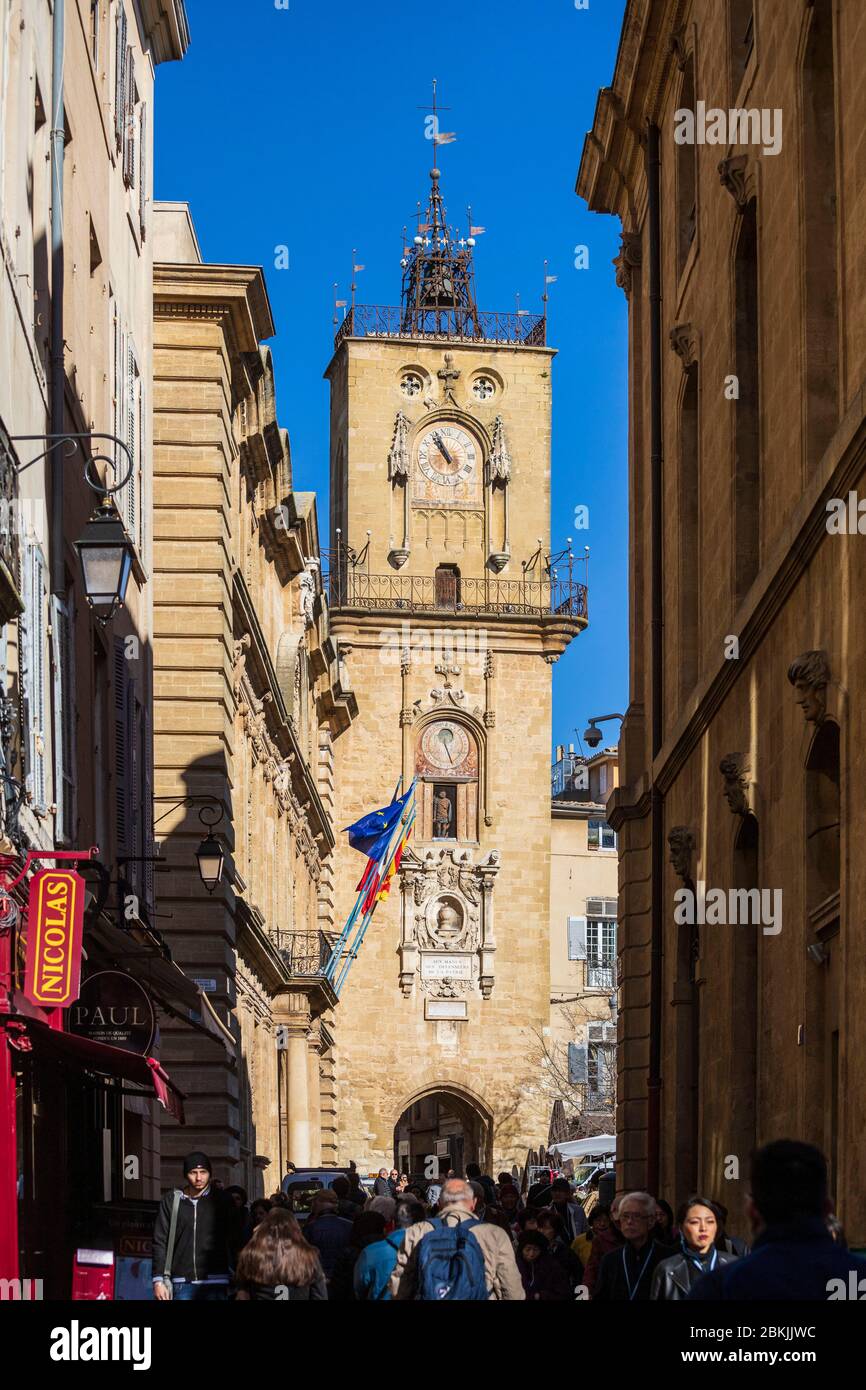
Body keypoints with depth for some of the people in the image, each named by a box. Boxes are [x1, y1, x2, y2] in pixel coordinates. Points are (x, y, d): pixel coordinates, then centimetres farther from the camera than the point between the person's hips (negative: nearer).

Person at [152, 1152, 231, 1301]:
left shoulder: (221, 1201, 5)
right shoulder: (171, 1200, 7)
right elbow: (160, 1242, 7)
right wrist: (158, 1280, -1)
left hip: (214, 1284, -1)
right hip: (182, 1283, 1)